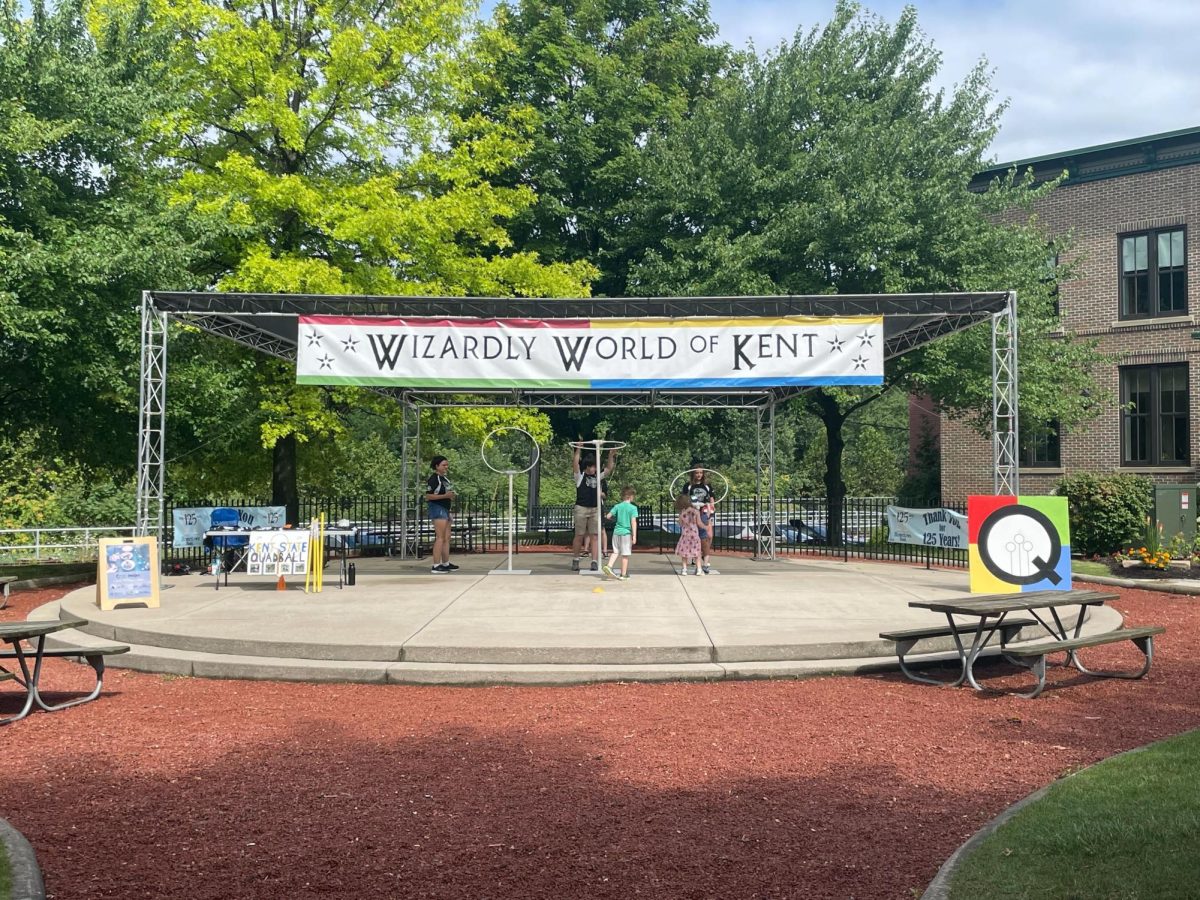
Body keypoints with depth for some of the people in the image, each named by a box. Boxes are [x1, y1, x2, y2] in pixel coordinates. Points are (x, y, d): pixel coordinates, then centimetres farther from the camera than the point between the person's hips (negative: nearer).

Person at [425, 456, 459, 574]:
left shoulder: (444, 478, 15)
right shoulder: (434, 479, -13)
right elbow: (428, 496, -20)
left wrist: (451, 495, 12)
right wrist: (445, 496, -23)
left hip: (445, 509, 10)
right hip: (437, 508, -10)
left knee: (447, 538, 14)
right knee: (440, 537, -13)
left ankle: (446, 563, 22)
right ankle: (436, 566, -14)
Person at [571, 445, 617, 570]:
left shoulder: (598, 477, 13)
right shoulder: (580, 476, 2)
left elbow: (609, 469, 13)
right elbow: (575, 464, -12)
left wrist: (611, 455, 2)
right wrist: (578, 450, -19)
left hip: (595, 509, 4)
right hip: (581, 508, -4)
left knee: (595, 536, -1)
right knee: (579, 536, 1)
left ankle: (595, 562, -1)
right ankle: (575, 560, 12)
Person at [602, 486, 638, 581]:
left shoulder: (617, 506, 5)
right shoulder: (633, 508, -7)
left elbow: (608, 516, 1)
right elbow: (633, 522, -13)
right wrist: (634, 536, -13)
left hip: (616, 531, 4)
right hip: (626, 533, -4)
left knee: (615, 552, 15)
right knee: (625, 554, 3)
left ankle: (608, 565, -6)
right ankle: (623, 574, 7)